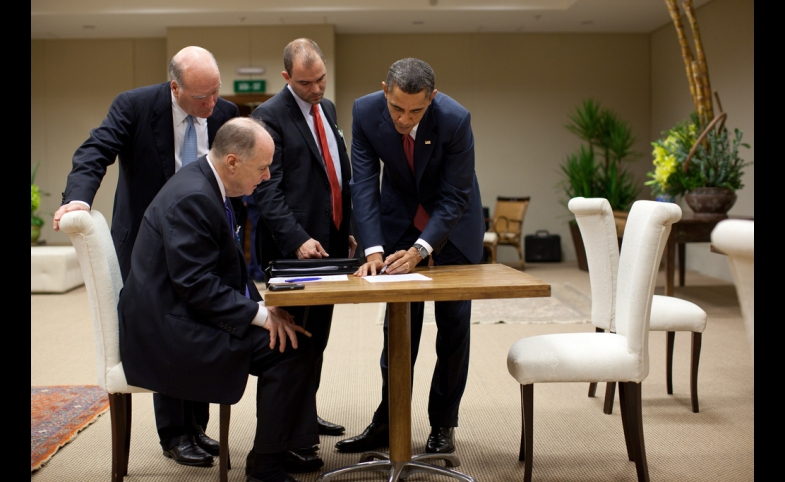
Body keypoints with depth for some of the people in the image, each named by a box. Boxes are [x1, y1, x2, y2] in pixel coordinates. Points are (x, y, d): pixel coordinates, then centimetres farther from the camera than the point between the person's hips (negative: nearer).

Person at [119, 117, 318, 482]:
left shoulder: (206, 185, 9)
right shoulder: (192, 197, -22)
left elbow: (230, 264, 14)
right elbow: (196, 284, -25)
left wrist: (261, 307, -1)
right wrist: (260, 314, -21)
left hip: (183, 317, 10)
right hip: (168, 333, -10)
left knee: (292, 335, 6)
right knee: (289, 348, -17)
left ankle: (287, 446, 16)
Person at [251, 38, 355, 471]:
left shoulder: (326, 109, 15)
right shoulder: (270, 116, -10)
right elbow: (267, 190, -17)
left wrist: (347, 229, 16)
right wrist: (298, 240, -26)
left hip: (330, 243, 8)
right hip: (293, 249, -8)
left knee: (318, 338, 16)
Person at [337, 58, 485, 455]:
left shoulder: (455, 120, -30)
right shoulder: (365, 112, -23)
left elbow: (455, 196, -25)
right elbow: (364, 184, -21)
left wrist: (420, 249, -36)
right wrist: (374, 250, -31)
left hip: (452, 220, -2)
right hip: (399, 217, 2)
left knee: (453, 325, 2)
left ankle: (443, 425, 15)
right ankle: (388, 423, 13)